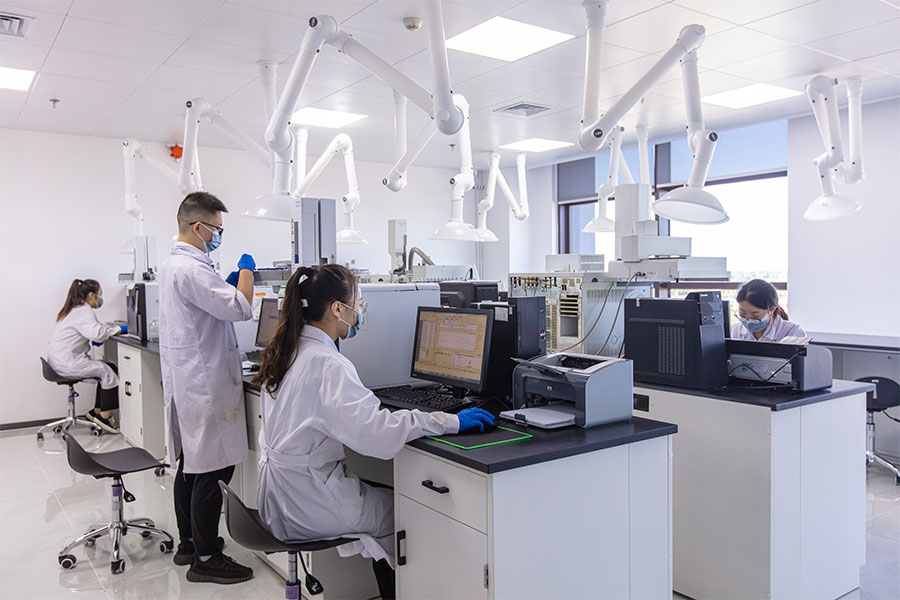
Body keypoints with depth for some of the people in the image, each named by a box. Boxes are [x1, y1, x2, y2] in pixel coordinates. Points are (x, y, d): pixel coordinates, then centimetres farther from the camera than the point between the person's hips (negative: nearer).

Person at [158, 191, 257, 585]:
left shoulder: (172, 264, 14)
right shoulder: (192, 269, -20)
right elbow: (239, 308, -25)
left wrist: (230, 284, 17)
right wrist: (246, 270, -9)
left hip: (184, 381, 11)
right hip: (206, 385, -11)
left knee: (191, 466, 18)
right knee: (210, 472, -3)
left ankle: (189, 542, 31)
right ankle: (205, 559, 6)